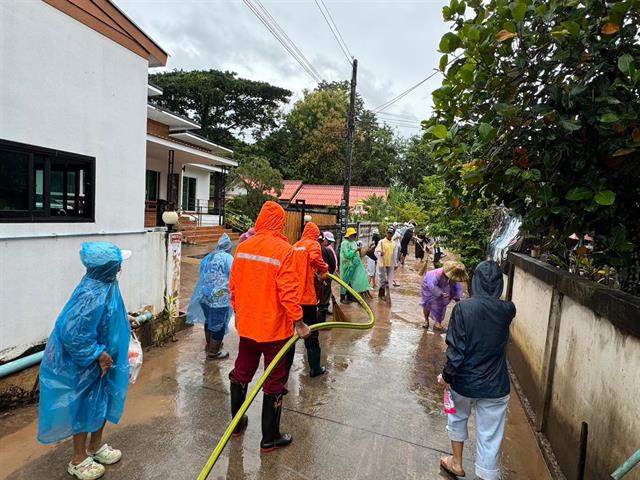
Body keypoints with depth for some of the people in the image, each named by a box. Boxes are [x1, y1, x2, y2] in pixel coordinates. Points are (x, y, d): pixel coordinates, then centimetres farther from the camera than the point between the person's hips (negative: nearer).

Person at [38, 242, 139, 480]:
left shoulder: (103, 285, -4)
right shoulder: (92, 295, -33)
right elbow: (73, 333, -32)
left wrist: (124, 319, 6)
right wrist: (99, 354, -24)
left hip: (101, 360, 9)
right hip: (84, 365, -9)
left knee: (103, 401, 21)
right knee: (85, 408, 9)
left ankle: (96, 446, 42)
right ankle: (79, 459, 31)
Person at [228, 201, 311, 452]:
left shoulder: (242, 247, -2)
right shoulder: (283, 249, -18)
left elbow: (233, 285, 5)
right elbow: (288, 291, -21)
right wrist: (298, 322, -12)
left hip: (246, 324, 6)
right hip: (275, 327, -5)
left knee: (241, 373, 23)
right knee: (274, 382, 10)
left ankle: (237, 423, 41)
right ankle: (270, 438, 24)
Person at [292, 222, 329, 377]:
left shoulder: (295, 246, 11)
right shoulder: (313, 244, -6)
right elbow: (315, 258, -27)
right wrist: (324, 270, -11)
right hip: (307, 295, -5)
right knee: (311, 333, 6)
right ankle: (315, 368, 13)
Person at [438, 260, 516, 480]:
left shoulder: (463, 308, -18)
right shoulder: (507, 310, -10)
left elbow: (455, 348, -18)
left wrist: (447, 375, -5)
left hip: (465, 381, -1)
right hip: (495, 386, 1)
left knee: (458, 418, 27)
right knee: (490, 437, 12)